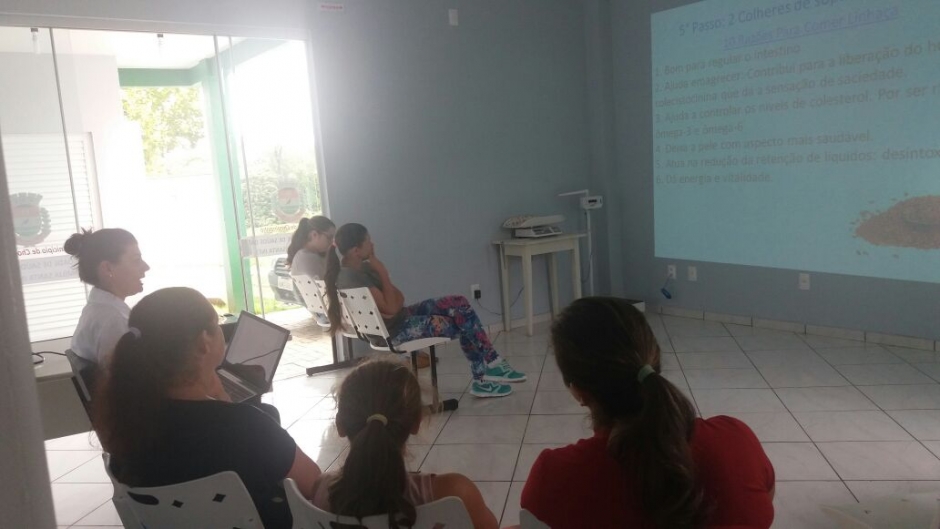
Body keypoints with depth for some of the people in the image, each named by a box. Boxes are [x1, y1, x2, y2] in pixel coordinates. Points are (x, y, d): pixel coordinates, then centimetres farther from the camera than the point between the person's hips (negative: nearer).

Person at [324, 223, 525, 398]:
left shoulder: (362, 268, 6)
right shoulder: (351, 277, -24)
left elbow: (399, 300, 9)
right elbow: (390, 308, -25)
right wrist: (382, 274, -19)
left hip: (400, 317, 9)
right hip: (391, 331, -9)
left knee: (459, 303, -2)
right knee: (461, 323, -8)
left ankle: (491, 367, 1)